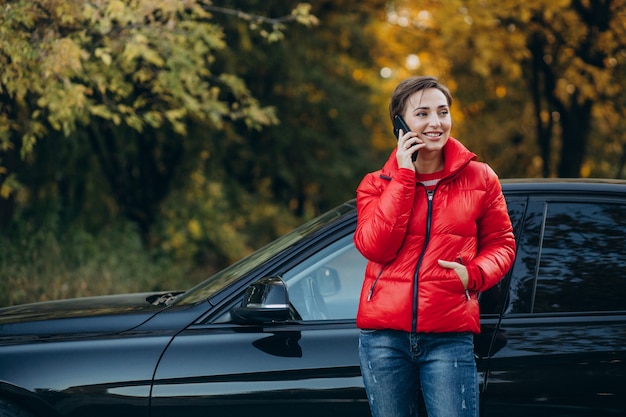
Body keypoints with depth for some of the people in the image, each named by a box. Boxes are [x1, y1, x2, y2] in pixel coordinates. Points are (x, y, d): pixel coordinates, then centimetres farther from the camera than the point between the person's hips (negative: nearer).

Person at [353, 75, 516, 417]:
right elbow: (375, 247, -10)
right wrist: (404, 176, -9)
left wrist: (475, 274, -10)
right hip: (384, 335, 2)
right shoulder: (376, 184, 6)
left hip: (449, 337, -1)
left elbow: (501, 244, 12)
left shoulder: (479, 178, 6)